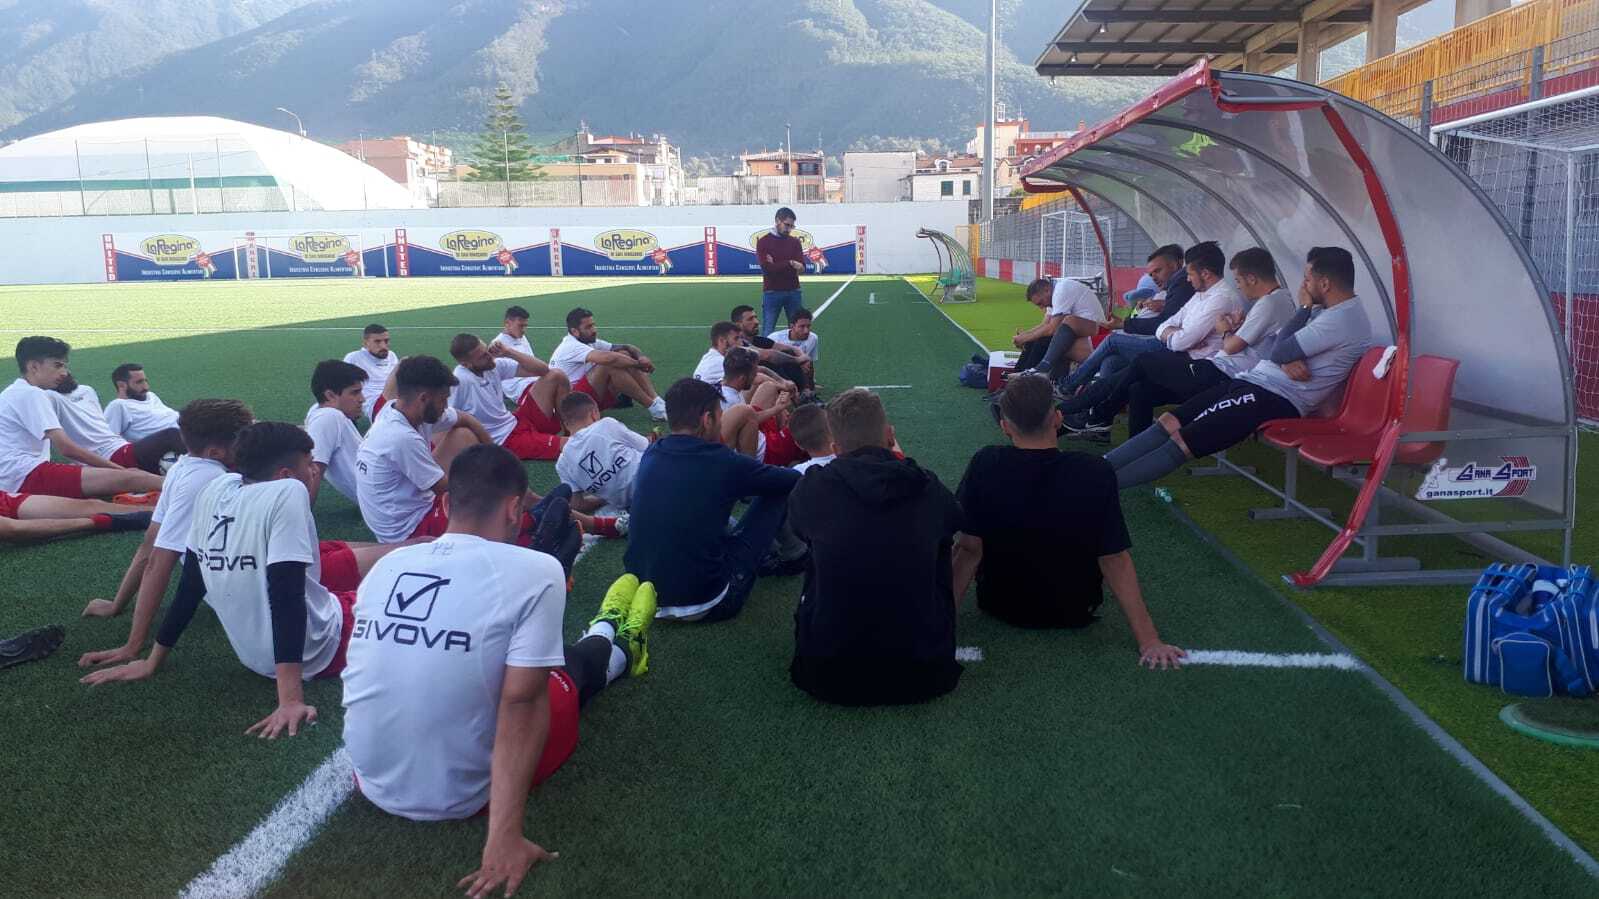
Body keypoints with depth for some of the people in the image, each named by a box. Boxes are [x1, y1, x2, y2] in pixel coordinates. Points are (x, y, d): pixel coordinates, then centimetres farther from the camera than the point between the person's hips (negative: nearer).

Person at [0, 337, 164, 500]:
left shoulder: (14, 393, 23)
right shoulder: (31, 394, -8)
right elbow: (66, 448, -15)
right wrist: (117, 468, -7)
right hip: (26, 476, -10)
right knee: (125, 478, -23)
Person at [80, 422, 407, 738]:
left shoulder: (215, 489, 0)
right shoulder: (288, 491, -21)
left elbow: (191, 585, 5)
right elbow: (286, 596, -28)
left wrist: (152, 662, 16)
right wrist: (291, 698, -30)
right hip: (317, 651, -8)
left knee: (378, 554, 23)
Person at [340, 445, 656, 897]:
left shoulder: (387, 565, -3)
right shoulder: (535, 571, -20)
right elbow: (522, 704, -24)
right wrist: (505, 839, -21)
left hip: (375, 784, 5)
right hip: (462, 796, -5)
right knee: (577, 664, 21)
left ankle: (606, 636, 57)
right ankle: (621, 647, 56)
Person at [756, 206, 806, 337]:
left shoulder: (795, 242, 10)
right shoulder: (763, 242, -1)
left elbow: (801, 267, -3)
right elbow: (767, 268, -14)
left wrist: (777, 265, -13)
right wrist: (789, 263, -11)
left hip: (794, 292, 4)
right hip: (771, 293, -4)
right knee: (768, 332, -2)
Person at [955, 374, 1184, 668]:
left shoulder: (985, 465, -22)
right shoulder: (1096, 472, -24)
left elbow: (968, 549, -19)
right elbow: (1115, 561, -22)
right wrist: (1149, 641, -15)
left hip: (1000, 606, 1)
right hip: (1074, 613, 0)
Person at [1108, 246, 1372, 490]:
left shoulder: (1342, 319, -15)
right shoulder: (1332, 310, 16)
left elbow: (1279, 352, -15)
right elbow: (1280, 347, 12)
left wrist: (1305, 307, 0)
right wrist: (1287, 359, -13)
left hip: (1275, 398, -10)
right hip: (1255, 382, 10)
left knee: (1181, 441, -18)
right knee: (1169, 421, -4)